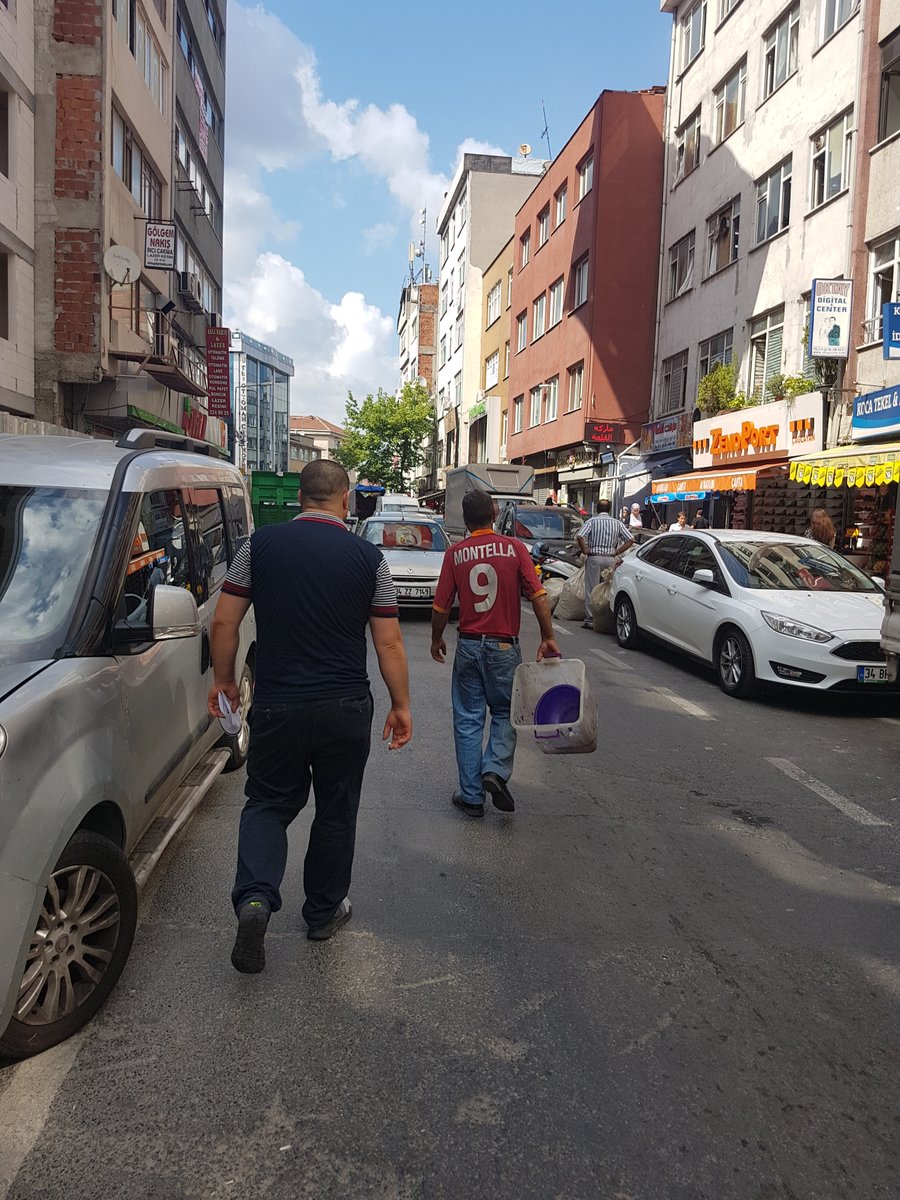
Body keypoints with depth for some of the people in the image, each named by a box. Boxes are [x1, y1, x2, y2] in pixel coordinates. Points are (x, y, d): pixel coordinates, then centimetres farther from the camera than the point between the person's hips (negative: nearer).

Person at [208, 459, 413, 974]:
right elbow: (389, 644, -4)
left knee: (269, 803, 16)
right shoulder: (368, 557, -5)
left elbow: (225, 623, -2)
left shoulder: (260, 545, -3)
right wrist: (402, 705, 6)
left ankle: (254, 897, -5)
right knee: (337, 811, 16)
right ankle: (325, 912, 30)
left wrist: (223, 680, 12)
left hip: (277, 705, 1)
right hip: (346, 709, 0)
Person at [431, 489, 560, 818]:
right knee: (505, 713, 18)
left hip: (468, 645, 1)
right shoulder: (514, 547, -4)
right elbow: (537, 595, -10)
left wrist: (436, 640, 14)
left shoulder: (455, 553, -2)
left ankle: (471, 796, 13)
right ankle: (496, 771, -4)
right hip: (504, 646, -1)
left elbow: (441, 606, -1)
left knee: (468, 720, 10)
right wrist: (547, 637, -2)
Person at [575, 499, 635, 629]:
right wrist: (616, 552, 4)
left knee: (591, 590, 0)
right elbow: (630, 540, 4)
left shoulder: (592, 521, -2)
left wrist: (585, 550, -4)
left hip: (594, 558, -3)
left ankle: (590, 620, -1)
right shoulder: (617, 523, 8)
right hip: (610, 559, 3)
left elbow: (579, 536, -16)